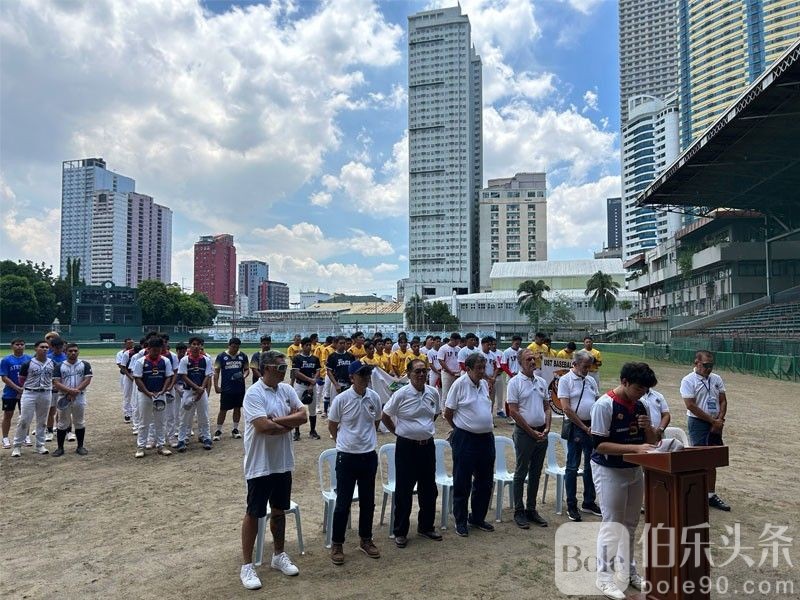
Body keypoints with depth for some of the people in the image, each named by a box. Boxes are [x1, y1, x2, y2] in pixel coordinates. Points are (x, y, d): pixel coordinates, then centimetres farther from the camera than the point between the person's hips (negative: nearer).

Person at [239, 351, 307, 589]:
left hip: (283, 462, 6)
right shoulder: (254, 393, -17)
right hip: (260, 464, -6)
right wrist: (289, 423, -12)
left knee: (279, 510, 18)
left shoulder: (287, 390, 3)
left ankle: (278, 556, 35)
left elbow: (303, 416, -5)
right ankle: (247, 565, 19)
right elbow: (263, 426, -27)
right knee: (254, 514, 6)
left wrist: (276, 421, -18)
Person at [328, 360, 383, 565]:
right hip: (346, 457, -4)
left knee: (367, 501, 15)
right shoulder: (341, 399, -14)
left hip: (369, 456, 4)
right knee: (343, 503, 4)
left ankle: (366, 540, 31)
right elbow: (332, 426, -1)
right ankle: (337, 544, 19)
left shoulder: (374, 397, -4)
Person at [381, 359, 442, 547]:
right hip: (407, 446, -5)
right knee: (404, 491, 5)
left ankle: (426, 526, 33)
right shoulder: (401, 394, -14)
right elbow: (385, 416, -5)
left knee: (429, 489, 15)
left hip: (427, 445, 5)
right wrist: (398, 431, 0)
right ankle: (400, 532, 19)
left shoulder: (433, 393, 0)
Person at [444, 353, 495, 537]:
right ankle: (460, 521, 19)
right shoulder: (460, 384, -13)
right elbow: (448, 413, -7)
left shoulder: (484, 384, 7)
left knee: (485, 482, 15)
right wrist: (461, 428, 4)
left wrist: (485, 426, 15)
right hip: (465, 439, -7)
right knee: (462, 483, 5)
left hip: (486, 438, 7)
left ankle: (478, 518, 31)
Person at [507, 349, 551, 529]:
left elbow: (546, 407, 14)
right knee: (521, 473, 3)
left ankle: (531, 510, 24)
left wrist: (547, 428, -1)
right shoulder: (515, 382, -9)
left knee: (536, 473, 13)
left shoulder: (541, 382, 10)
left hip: (542, 434, 6)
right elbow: (513, 411, -13)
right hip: (524, 433, -6)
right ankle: (519, 512, 13)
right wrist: (531, 432, -13)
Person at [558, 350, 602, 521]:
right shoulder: (565, 380, -8)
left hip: (592, 427, 6)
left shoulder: (590, 380, 11)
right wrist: (585, 427, -12)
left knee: (591, 465, 13)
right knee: (572, 467, 3)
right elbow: (566, 408, -14)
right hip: (575, 427, -6)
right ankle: (571, 506, 12)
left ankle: (589, 502, 27)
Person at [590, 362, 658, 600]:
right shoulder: (604, 405, -19)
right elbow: (599, 445, -23)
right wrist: (636, 448, -28)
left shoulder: (640, 405, 3)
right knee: (612, 525, 0)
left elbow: (651, 441, 10)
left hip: (634, 470, 7)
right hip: (609, 472, -7)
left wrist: (648, 427, -12)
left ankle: (627, 571, 32)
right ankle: (605, 577, 13)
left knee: (630, 524, 17)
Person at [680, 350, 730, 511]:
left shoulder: (716, 379, 8)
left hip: (715, 424, 6)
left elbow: (723, 401, 9)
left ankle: (711, 495, 21)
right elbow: (691, 406, -14)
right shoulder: (688, 381, -10)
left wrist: (719, 421, -5)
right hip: (698, 423, -6)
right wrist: (712, 420, -12)